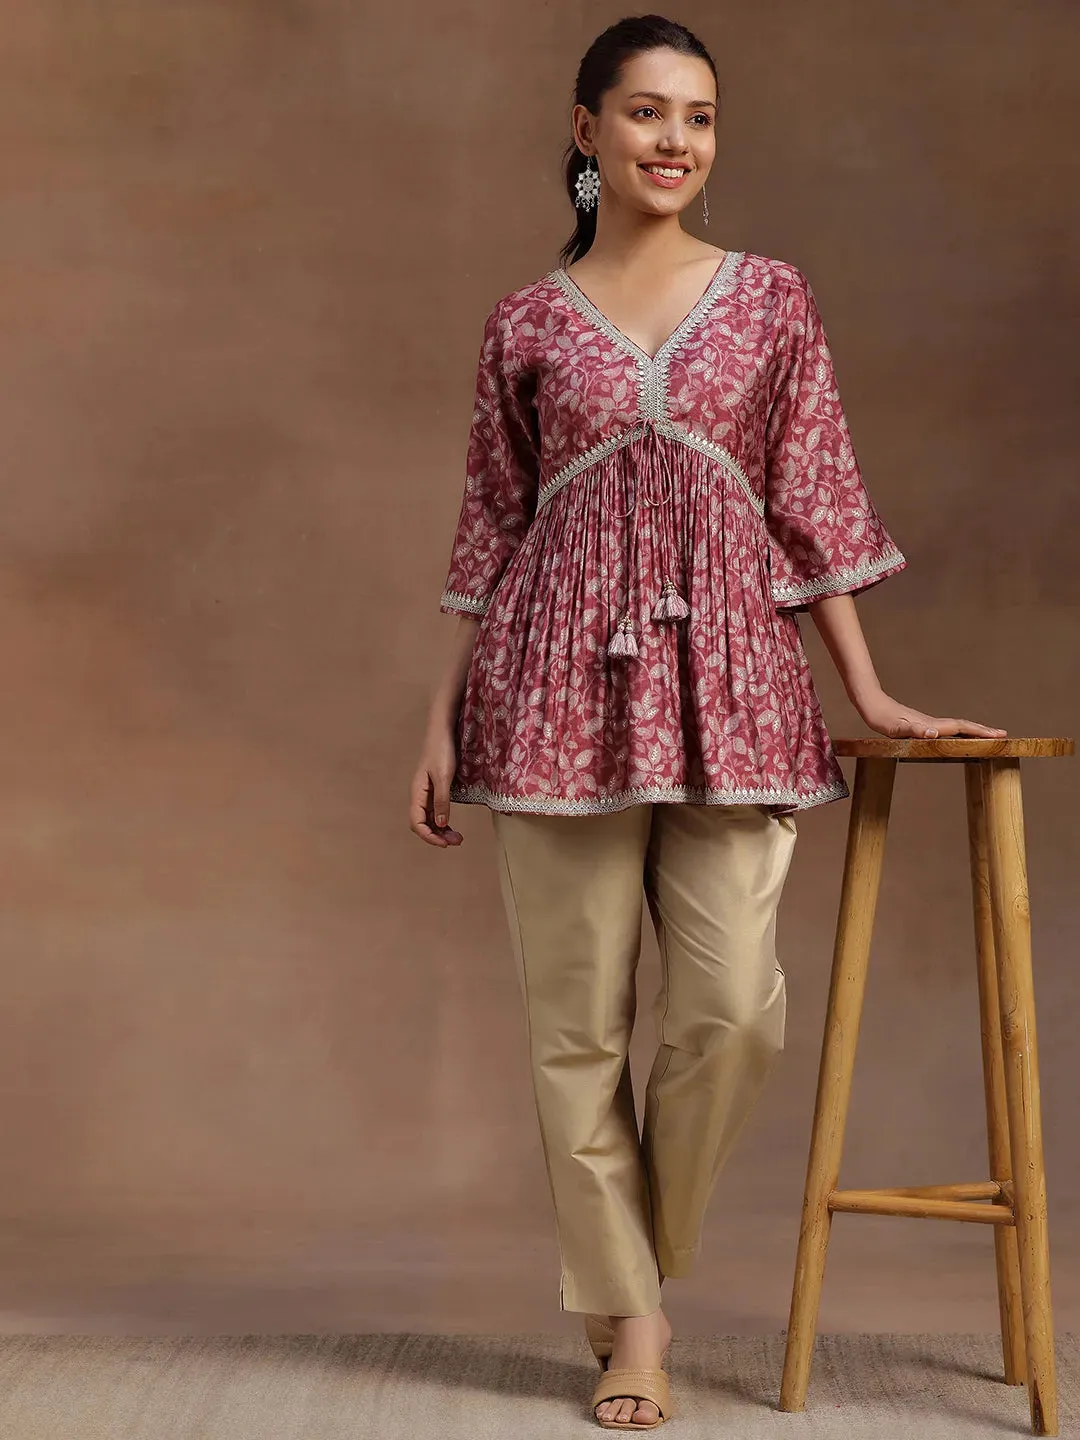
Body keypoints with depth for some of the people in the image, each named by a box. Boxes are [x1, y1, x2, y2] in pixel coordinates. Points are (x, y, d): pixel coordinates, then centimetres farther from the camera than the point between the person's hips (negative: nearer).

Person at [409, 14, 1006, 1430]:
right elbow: (492, 526, 11)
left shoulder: (773, 300, 9)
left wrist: (870, 691, 5)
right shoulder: (529, 323, 8)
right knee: (579, 1016, 1)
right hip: (564, 680, 0)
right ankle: (629, 1316, 14)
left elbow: (815, 504, 9)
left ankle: (644, 1248, 19)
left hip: (727, 677, 1)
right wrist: (443, 718, 8)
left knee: (735, 1007, -8)